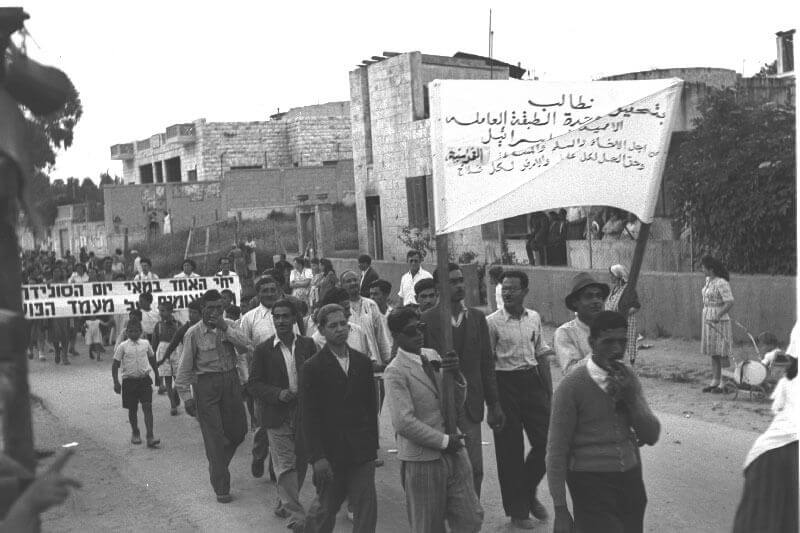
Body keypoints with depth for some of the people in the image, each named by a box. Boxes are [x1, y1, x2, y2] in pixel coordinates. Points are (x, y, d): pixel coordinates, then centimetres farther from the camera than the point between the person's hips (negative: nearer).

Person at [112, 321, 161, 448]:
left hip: (144, 379, 1)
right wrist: (116, 382, -6)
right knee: (132, 409, 10)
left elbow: (152, 359, 18)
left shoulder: (145, 344, 4)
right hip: (129, 380, 0)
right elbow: (115, 365, 0)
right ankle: (135, 433, 31)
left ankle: (150, 436, -13)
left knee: (147, 407, -9)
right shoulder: (123, 346, -3)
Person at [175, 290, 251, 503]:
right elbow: (185, 368, -4)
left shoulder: (229, 326, 5)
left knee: (238, 430, 10)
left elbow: (246, 344, -10)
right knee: (214, 437, -3)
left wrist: (225, 328, -18)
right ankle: (221, 489, 4)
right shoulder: (194, 333, -6)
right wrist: (186, 396, -8)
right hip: (206, 383, -4)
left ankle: (218, 465, 38)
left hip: (231, 381, 4)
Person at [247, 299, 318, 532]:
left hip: (305, 414, 3)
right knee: (285, 466, -6)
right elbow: (253, 384, -2)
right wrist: (278, 394, -16)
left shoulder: (308, 345, 3)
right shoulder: (263, 350, -2)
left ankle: (287, 502, 34)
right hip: (278, 417, -3)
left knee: (300, 463, 13)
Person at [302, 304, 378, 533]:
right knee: (326, 510, 8)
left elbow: (371, 406, 11)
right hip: (330, 454, -3)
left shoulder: (363, 362, 7)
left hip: (362, 453, 3)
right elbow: (309, 416, -8)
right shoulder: (313, 367, -6)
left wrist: (373, 444, 6)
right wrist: (316, 457, -14)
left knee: (367, 511, 0)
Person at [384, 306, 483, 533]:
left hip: (454, 452, 6)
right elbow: (404, 422, -20)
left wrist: (455, 375, -11)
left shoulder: (433, 356, 9)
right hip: (422, 460, -6)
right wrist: (444, 441, -14)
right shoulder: (395, 372, -12)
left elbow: (458, 403, 9)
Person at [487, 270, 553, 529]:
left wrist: (549, 391, 9)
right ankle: (517, 510, 16)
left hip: (532, 381, 4)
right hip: (505, 384, -4)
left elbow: (542, 355, 12)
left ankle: (528, 491, 28)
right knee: (510, 449, 3)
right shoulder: (492, 322, -9)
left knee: (546, 440, 3)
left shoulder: (534, 318, 5)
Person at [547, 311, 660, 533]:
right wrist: (560, 510, -9)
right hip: (592, 484, -5)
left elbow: (652, 436, 3)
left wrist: (631, 398, -13)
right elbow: (556, 451, -9)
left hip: (631, 481, 5)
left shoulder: (628, 378, 5)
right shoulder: (572, 386, -12)